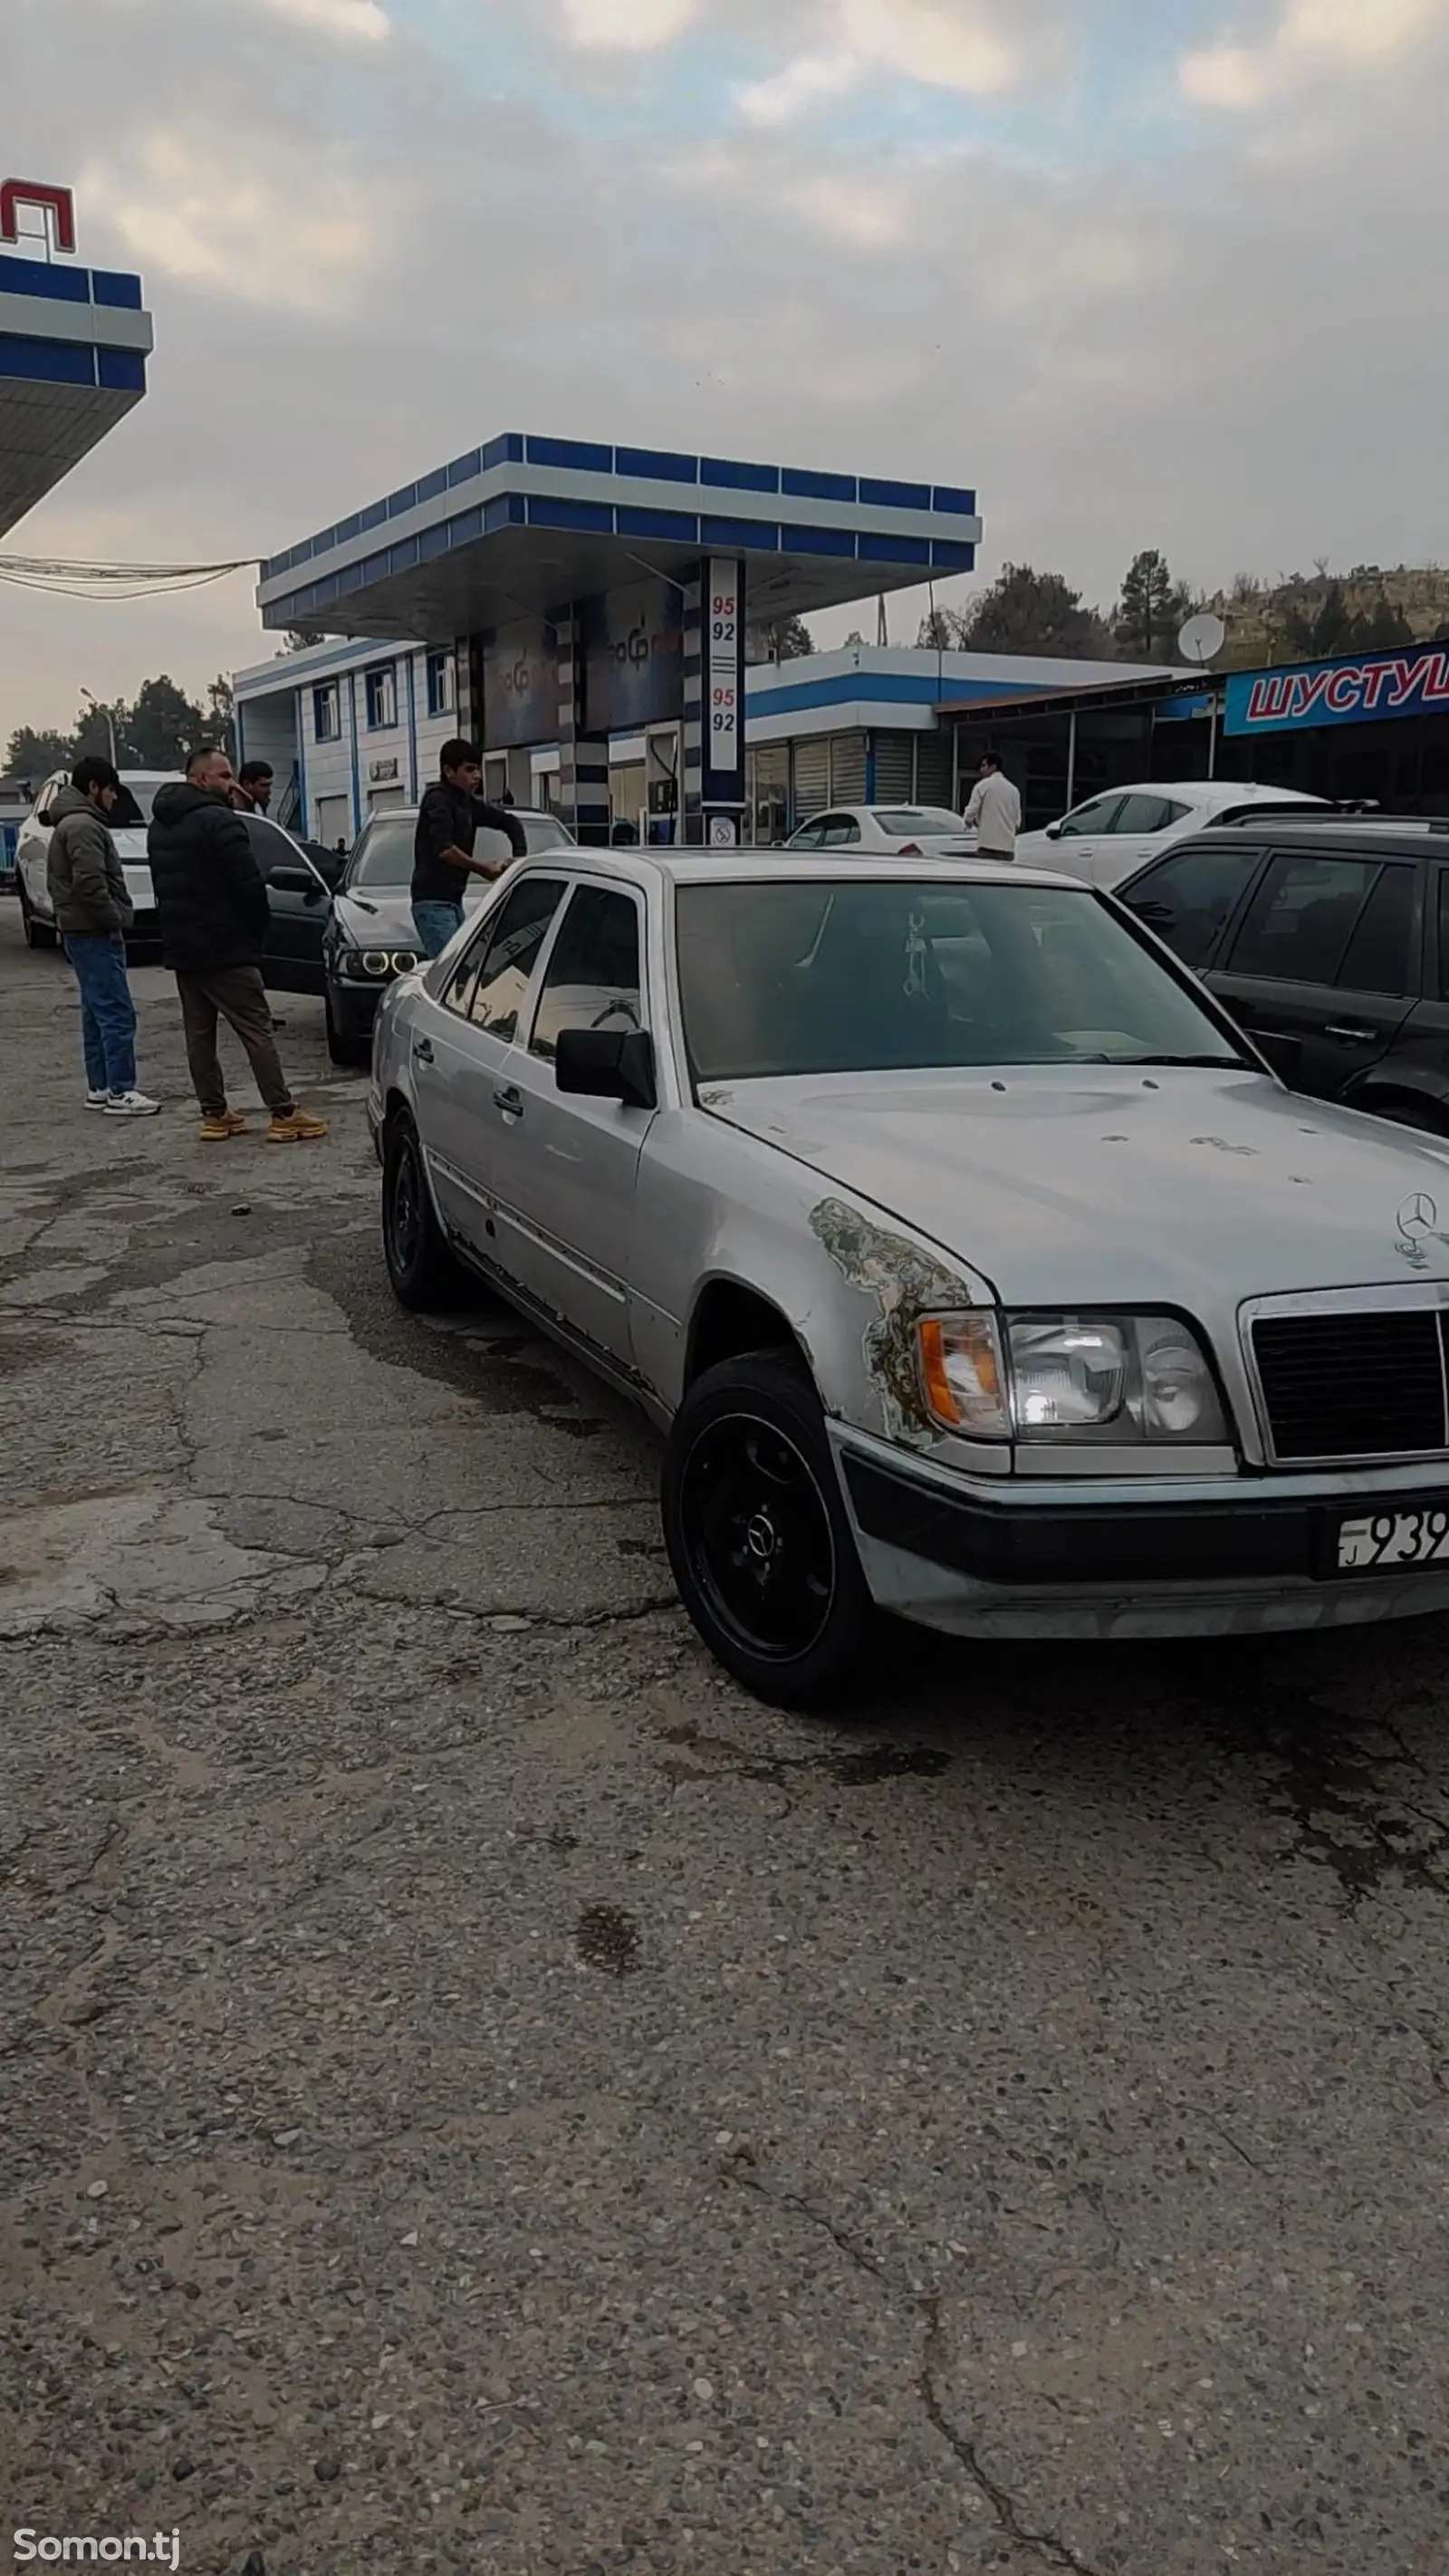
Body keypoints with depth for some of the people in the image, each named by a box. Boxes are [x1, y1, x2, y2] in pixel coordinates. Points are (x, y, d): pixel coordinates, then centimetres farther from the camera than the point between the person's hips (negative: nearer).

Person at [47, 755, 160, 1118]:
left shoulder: (72, 824, 19)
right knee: (117, 1014, -11)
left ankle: (99, 1087, 17)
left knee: (97, 1013, 13)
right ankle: (120, 1093, -11)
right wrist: (116, 919, -15)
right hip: (95, 934, -11)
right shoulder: (83, 825, -15)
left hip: (84, 932, 11)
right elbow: (89, 884, -24)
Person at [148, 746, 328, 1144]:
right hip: (224, 948, -8)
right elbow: (249, 885, -18)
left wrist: (179, 932, 18)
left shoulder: (158, 827, 15)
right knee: (257, 1030, -7)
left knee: (199, 1034, 10)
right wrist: (259, 931, -4)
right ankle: (284, 1115, -8)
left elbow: (164, 888, 19)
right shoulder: (218, 821, -14)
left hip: (180, 948, 8)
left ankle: (214, 1115, 12)